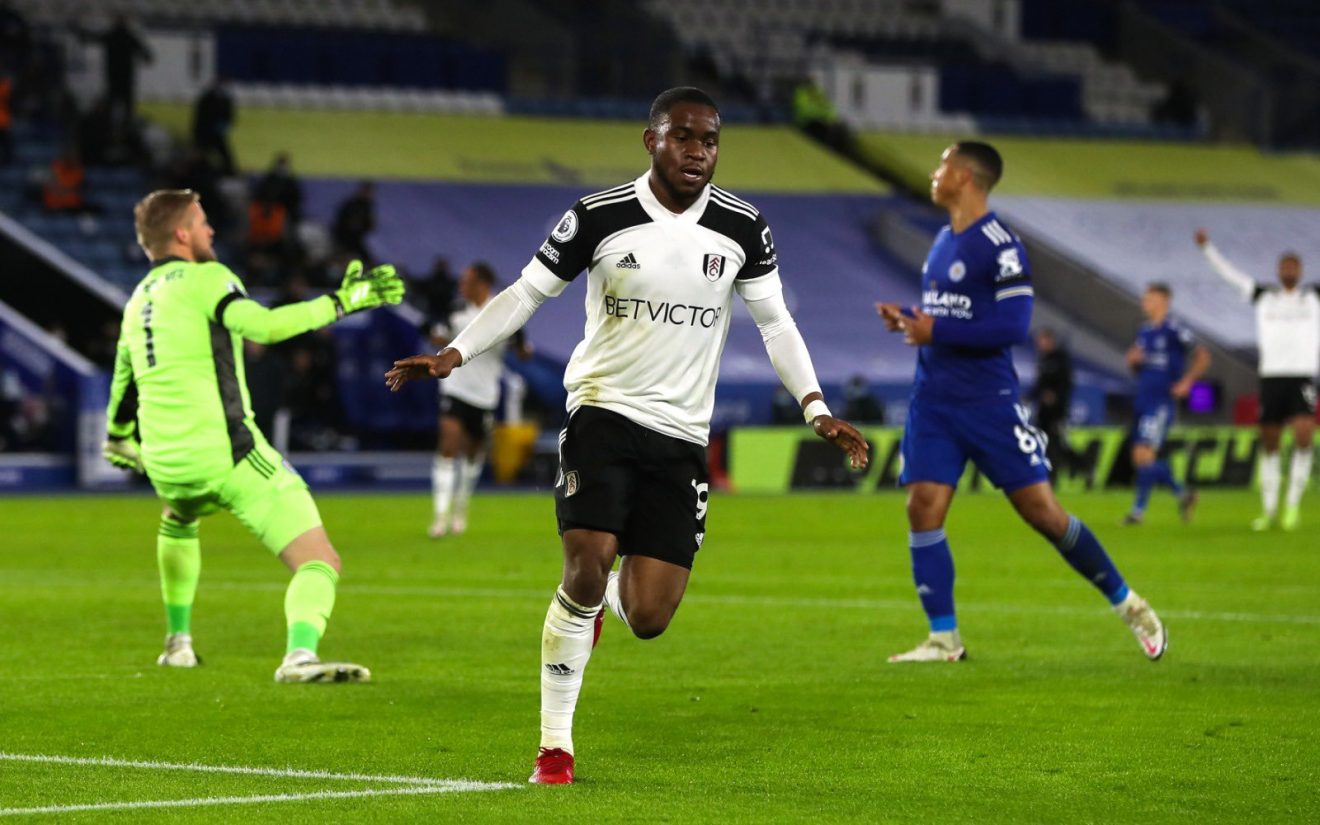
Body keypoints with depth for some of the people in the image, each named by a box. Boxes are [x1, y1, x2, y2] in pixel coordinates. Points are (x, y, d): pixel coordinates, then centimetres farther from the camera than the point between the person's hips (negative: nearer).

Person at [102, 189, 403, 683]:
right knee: (318, 559, -11)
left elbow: (124, 382, 33)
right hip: (224, 454, -7)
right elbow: (262, 326, -22)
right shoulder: (204, 279, -4)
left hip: (165, 467, 7)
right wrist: (342, 302, -17)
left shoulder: (138, 301, 19)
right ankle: (301, 653, -37)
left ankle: (178, 641, 39)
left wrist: (119, 439, 51)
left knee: (178, 521, 42)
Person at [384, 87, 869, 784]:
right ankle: (555, 745, -6)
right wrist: (454, 353, -10)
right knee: (586, 565, -22)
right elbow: (526, 293, 2)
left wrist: (815, 409, 3)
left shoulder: (742, 228, 1)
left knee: (648, 620, -6)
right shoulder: (599, 217, -6)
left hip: (682, 437, 2)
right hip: (603, 409, -2)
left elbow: (774, 321, 12)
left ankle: (606, 593, 36)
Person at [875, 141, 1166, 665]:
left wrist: (935, 332, -20)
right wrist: (908, 321, 6)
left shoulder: (1000, 247, -12)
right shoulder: (943, 241, 13)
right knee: (923, 507, -6)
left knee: (1041, 510, -4)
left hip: (989, 403, -7)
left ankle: (1126, 603, 13)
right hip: (933, 401, 7)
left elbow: (1012, 326, -19)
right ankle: (943, 639, -2)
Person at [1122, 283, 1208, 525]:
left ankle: (1139, 509, -5)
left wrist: (1186, 383, -11)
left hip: (1162, 403, -8)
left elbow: (1202, 356, -7)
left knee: (1145, 454, -13)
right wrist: (1133, 360, 2)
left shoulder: (1173, 330, -9)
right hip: (1143, 402, 8)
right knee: (1139, 458, 8)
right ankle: (1183, 493, 23)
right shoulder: (1144, 331, 15)